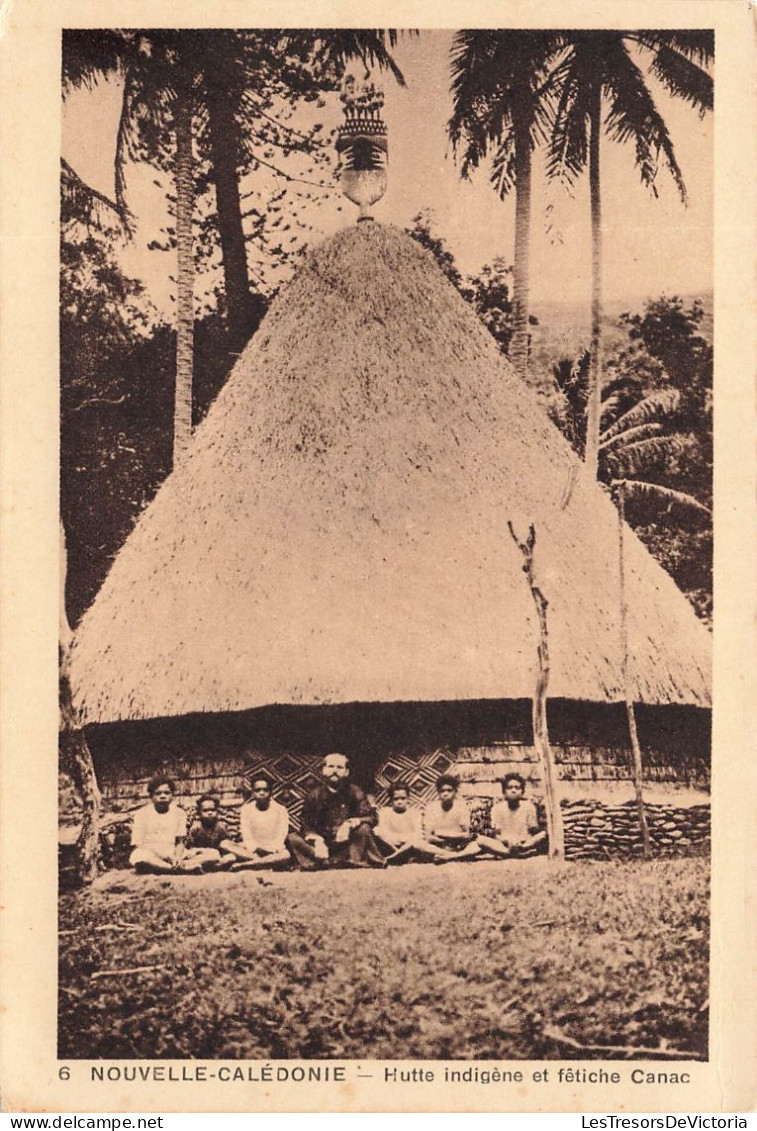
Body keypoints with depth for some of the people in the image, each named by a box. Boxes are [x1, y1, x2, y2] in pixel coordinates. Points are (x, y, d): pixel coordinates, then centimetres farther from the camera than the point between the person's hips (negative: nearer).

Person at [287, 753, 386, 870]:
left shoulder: (355, 793, 2)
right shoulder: (314, 795, 4)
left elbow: (371, 817, -6)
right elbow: (306, 824, -2)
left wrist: (350, 823, -25)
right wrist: (317, 841, -23)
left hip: (348, 844, -1)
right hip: (324, 843, 1)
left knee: (363, 829, -28)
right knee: (293, 839, -21)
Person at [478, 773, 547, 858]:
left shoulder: (528, 806, 5)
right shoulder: (497, 808, 4)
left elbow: (533, 830, 2)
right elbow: (496, 834, 1)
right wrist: (507, 839, -21)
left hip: (525, 843, 0)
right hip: (503, 845, 0)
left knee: (543, 834, -27)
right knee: (481, 840, -30)